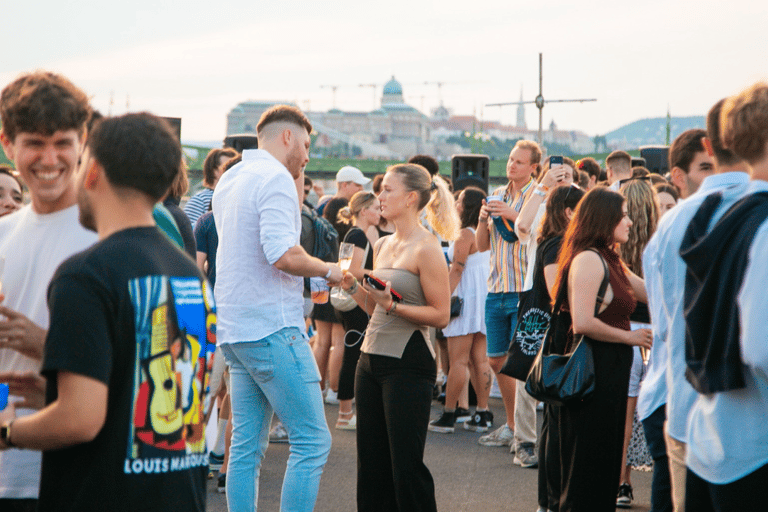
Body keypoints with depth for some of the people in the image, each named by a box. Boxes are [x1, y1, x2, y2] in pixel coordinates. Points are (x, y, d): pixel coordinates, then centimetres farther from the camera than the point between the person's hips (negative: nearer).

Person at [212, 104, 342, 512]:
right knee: (312, 442, -6)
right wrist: (329, 271, -6)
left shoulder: (229, 180, 18)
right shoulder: (275, 177, -10)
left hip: (236, 329, 9)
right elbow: (283, 255, -23)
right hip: (273, 328, -9)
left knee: (246, 445, 10)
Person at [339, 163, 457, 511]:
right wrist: (352, 286, 5)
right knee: (371, 462, 11)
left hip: (407, 364, -8)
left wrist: (392, 305, -21)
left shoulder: (426, 249, -10)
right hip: (371, 358, 8)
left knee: (406, 466, -4)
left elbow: (441, 315, -13)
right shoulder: (382, 245, 13)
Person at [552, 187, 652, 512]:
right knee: (588, 464, -2)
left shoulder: (611, 261, 15)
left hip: (612, 370, 10)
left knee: (608, 460, 15)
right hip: (594, 371, -10)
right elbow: (582, 323, -24)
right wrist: (630, 337, -13)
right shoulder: (588, 259, -16)